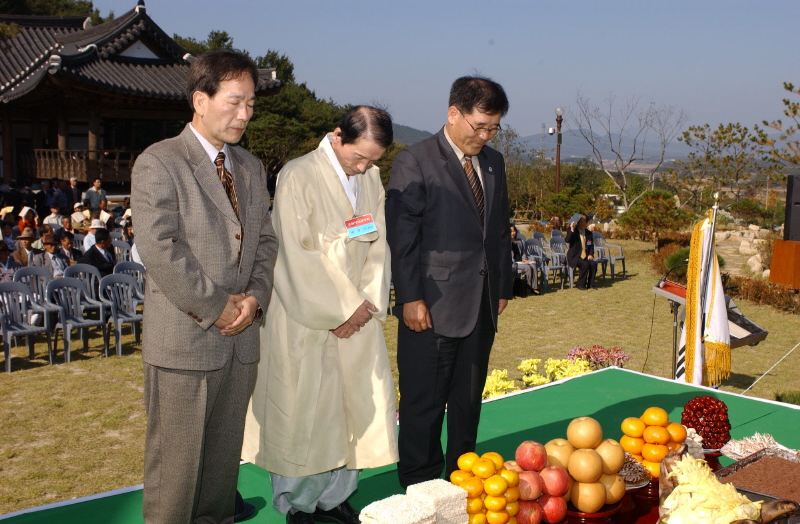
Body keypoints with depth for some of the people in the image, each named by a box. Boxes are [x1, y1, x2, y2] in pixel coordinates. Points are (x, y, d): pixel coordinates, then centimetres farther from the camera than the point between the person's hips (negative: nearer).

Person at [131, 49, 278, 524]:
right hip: (183, 340, -6)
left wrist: (255, 297, -3)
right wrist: (215, 307, -14)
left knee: (225, 454, 16)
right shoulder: (158, 163, -9)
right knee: (176, 462, 3)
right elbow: (160, 251, -17)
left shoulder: (252, 168, 14)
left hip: (241, 339, 7)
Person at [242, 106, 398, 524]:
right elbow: (296, 256, -16)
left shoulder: (372, 179, 6)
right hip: (306, 318, -6)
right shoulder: (298, 177, -13)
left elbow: (377, 247, 8)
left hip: (356, 315, 6)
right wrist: (339, 309, -13)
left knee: (355, 404, 9)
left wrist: (365, 303, -4)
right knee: (304, 410, 3)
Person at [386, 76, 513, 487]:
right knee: (424, 403, 3)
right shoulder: (414, 161, -8)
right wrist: (411, 298, -15)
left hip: (482, 304, 7)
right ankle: (419, 486, 17)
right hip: (433, 306, -6)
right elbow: (402, 236, -11)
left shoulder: (493, 162, 13)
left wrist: (503, 286, 14)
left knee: (469, 400, 15)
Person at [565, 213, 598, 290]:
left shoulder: (588, 233, 12)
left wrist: (591, 254, -1)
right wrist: (572, 230, -32)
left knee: (594, 264, -23)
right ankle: (580, 284, -13)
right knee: (585, 265, -30)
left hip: (585, 257, 5)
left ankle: (590, 284, -10)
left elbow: (591, 246, 18)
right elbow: (567, 240, -22)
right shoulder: (572, 231, -3)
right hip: (575, 257, -5)